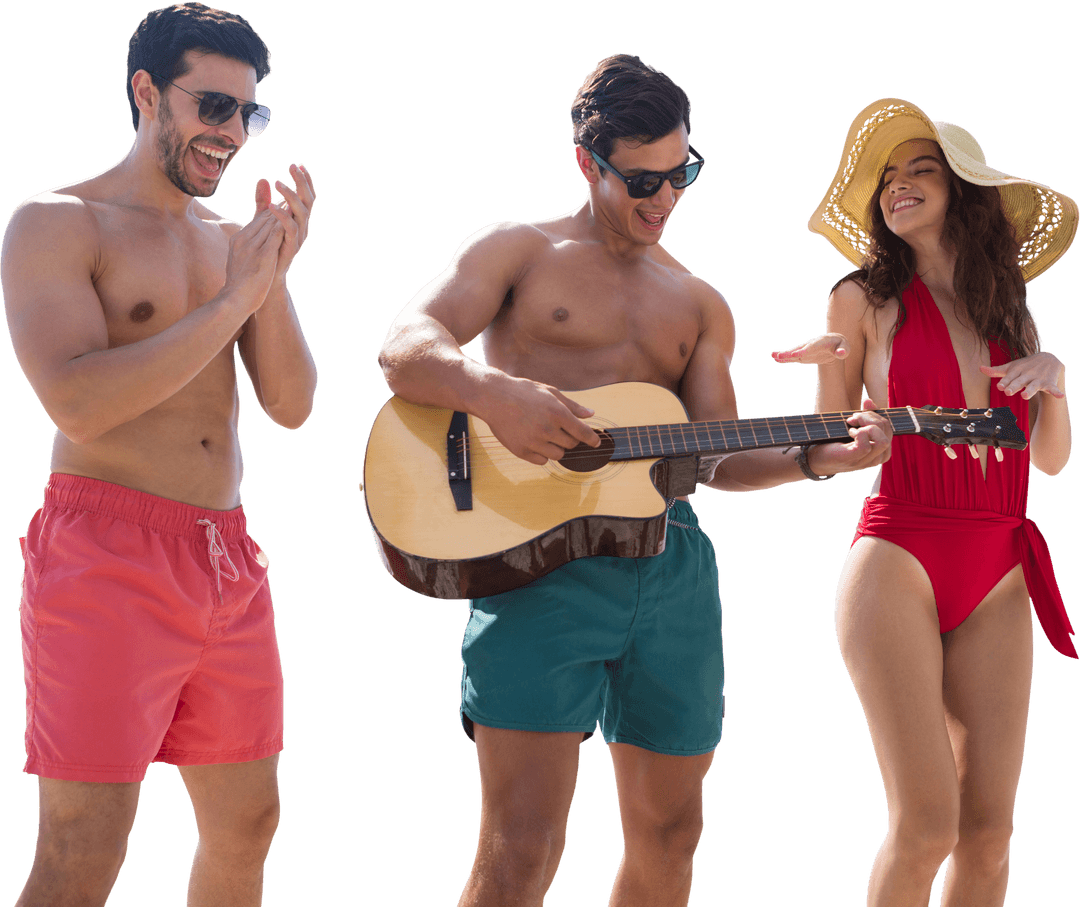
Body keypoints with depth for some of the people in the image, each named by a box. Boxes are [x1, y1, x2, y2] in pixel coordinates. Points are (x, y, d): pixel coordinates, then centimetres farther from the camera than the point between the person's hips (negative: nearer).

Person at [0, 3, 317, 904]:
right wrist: (232, 300, -15)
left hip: (227, 561, 7)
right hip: (106, 558, -7)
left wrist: (274, 278, -7)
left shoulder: (232, 243, 16)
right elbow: (78, 403, -18)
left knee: (247, 825, 14)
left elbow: (293, 404, 8)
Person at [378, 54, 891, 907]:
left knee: (669, 838, 11)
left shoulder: (700, 307, 21)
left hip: (673, 570, 5)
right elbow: (403, 349, -7)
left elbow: (717, 457, 15)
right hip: (539, 560, -5)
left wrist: (814, 457, -4)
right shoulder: (518, 252, 8)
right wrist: (494, 392, -27)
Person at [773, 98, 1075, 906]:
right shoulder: (867, 298, 4)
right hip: (897, 562, -4)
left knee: (989, 832, 1)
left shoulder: (1009, 307, 14)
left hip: (997, 578, 4)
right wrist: (832, 368, -12)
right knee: (926, 825, -11)